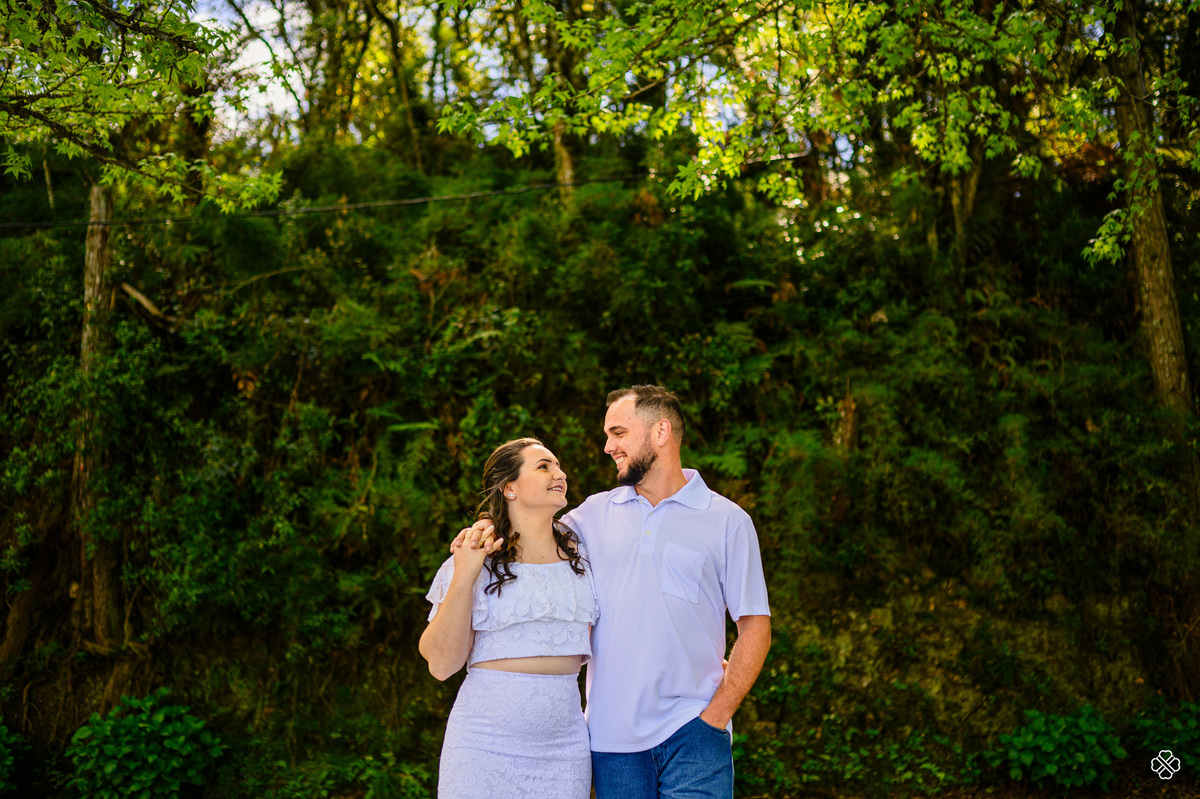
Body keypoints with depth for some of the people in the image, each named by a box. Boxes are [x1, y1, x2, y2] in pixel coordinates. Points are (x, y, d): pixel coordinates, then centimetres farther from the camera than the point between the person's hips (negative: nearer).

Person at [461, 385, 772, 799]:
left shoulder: (727, 520, 2)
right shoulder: (595, 513, 10)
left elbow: (755, 627, 1)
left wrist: (715, 716, -7)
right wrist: (487, 532, -8)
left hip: (692, 734, -2)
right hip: (612, 735, 3)